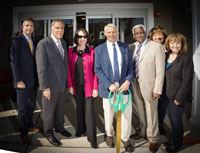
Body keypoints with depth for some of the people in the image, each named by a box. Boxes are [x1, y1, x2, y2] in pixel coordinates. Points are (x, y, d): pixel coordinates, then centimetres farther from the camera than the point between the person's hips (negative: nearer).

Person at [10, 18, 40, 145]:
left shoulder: (34, 41, 11)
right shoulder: (16, 41, -6)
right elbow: (14, 62, -11)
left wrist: (38, 77, 6)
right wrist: (19, 80, -16)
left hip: (34, 80, 5)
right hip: (23, 80, -5)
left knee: (32, 105, 17)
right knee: (23, 108, 6)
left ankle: (30, 124, 37)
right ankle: (24, 132, 22)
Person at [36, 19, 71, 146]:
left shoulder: (63, 42, 8)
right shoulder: (43, 44, -14)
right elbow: (41, 68, -17)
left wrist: (67, 81, 12)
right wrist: (45, 88, -18)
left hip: (63, 84, 6)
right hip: (50, 85, -6)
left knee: (61, 108, 20)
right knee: (49, 111, 11)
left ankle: (59, 127, 42)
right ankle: (48, 132, 32)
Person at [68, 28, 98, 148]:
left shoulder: (92, 51, -4)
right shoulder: (71, 51, 4)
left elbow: (95, 70, -5)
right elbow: (69, 69, 5)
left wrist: (95, 87, -9)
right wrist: (70, 85, -1)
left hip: (89, 85, -3)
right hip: (77, 85, 3)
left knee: (90, 110, -2)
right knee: (79, 108, 16)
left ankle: (92, 138, 9)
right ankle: (81, 129, 36)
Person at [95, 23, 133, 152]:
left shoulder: (125, 47, 7)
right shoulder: (99, 49, 1)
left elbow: (130, 67, 6)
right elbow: (98, 70, -4)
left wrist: (128, 81, -12)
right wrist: (109, 85, -15)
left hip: (124, 85, 1)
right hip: (108, 86, -1)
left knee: (126, 113, 4)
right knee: (109, 114, 14)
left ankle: (125, 138, 28)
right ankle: (109, 135, 40)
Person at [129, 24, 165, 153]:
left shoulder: (156, 46, -9)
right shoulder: (132, 47, 5)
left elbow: (160, 69, -11)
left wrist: (158, 89, -14)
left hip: (149, 85, -4)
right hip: (136, 84, 5)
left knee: (151, 113, 6)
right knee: (141, 112, 19)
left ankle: (153, 139, 26)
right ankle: (143, 132, 40)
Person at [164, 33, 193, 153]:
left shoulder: (186, 59, -12)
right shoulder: (166, 56, 7)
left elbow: (187, 81, -14)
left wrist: (179, 98, -15)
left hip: (178, 96, -6)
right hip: (168, 94, 6)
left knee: (176, 119, 3)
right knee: (171, 116, 15)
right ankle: (175, 139, 39)